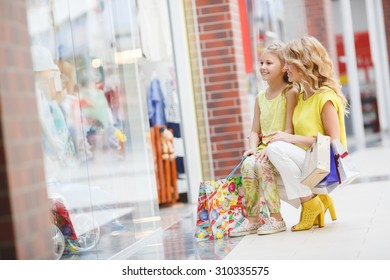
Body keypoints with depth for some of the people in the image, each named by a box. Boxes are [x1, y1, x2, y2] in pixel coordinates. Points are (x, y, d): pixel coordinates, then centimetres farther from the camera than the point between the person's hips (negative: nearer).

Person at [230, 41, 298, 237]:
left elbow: (290, 129, -13)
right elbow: (255, 130, 14)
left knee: (261, 164, -32)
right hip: (265, 148, 6)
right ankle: (252, 219, -18)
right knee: (248, 164, -25)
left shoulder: (290, 92, -5)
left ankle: (276, 219, -22)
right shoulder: (260, 97, 15)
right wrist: (253, 147, -6)